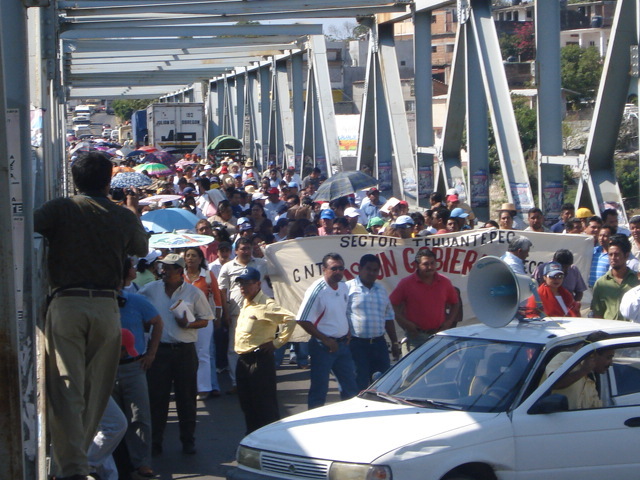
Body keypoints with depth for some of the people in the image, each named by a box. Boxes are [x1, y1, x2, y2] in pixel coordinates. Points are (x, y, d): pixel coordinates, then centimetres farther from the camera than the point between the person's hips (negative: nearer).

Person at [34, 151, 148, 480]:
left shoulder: (60, 209, -1)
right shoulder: (124, 217, 8)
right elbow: (142, 249, 29)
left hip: (66, 303, -2)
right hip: (107, 306, 2)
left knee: (66, 389, -6)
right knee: (95, 389, 13)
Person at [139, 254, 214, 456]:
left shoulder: (194, 293, 2)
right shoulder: (151, 289, 6)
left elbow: (205, 320, 5)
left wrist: (189, 324, -14)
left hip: (185, 350, -1)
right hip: (159, 350, 1)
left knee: (186, 397, 4)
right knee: (157, 397, 1)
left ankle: (188, 441, 14)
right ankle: (154, 441, 7)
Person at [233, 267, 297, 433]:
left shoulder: (266, 306, -15)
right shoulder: (245, 305, 14)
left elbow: (290, 319, -24)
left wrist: (276, 342, -20)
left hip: (260, 360, -9)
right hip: (243, 361, 9)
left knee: (265, 404, -4)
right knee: (246, 402, 15)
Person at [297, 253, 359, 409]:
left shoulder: (343, 287, 5)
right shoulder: (316, 290, -17)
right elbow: (303, 321, -19)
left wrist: (347, 333, 8)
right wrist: (326, 340, -17)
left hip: (342, 343, 7)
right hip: (323, 347, -7)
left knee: (351, 387, 13)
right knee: (319, 389, 0)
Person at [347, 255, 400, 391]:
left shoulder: (381, 290, 16)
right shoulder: (348, 288, -5)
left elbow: (389, 318, 21)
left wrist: (395, 343, 18)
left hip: (379, 343, 6)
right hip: (357, 344, -6)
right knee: (360, 384, -3)